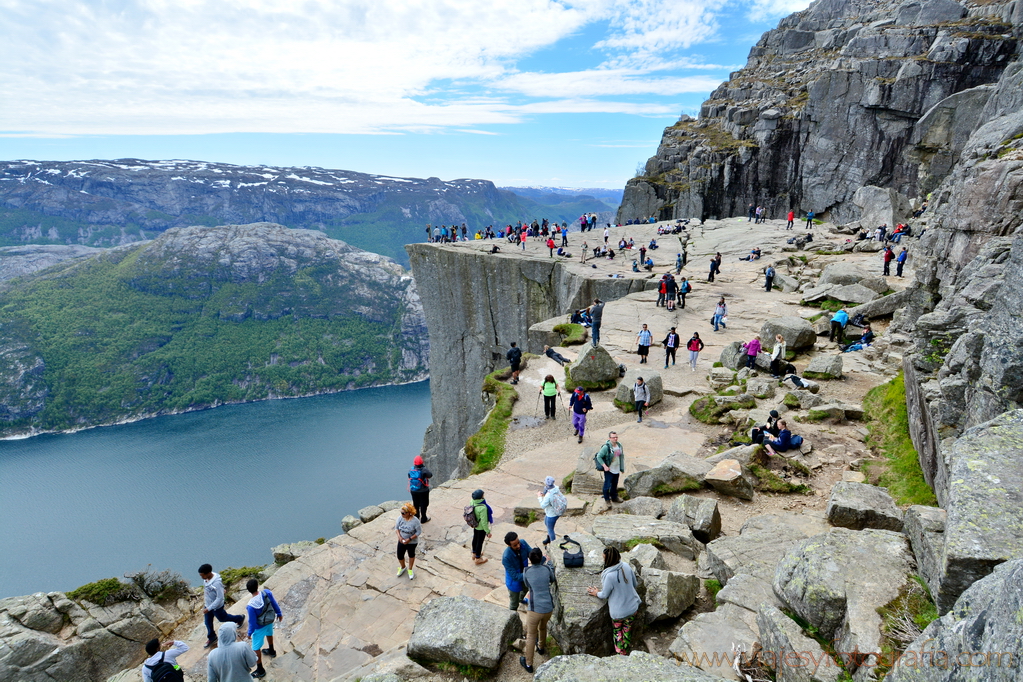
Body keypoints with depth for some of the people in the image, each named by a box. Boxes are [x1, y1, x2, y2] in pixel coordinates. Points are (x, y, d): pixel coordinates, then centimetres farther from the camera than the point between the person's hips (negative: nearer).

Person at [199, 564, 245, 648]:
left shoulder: (217, 583, -40)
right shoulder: (206, 579, -15)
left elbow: (220, 598, -32)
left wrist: (209, 608, -29)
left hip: (217, 607, -7)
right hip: (208, 604, 7)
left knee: (223, 618, 19)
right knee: (208, 622, 20)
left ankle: (240, 619, 45)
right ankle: (212, 638, 44)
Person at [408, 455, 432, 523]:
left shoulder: (411, 470, -9)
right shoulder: (424, 470, -23)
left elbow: (409, 480, 4)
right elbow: (431, 475, -8)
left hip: (414, 491, 4)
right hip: (423, 491, -4)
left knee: (415, 504, 20)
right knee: (423, 505, 13)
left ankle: (416, 517, 33)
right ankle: (423, 519, 24)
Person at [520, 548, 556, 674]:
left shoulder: (526, 572, -9)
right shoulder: (547, 568, -5)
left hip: (535, 610, -3)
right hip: (549, 608, 3)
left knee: (531, 636, 15)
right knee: (543, 627, 32)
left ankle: (528, 664, 25)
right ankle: (541, 648, 56)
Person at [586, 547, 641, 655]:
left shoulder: (610, 576, -32)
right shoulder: (626, 566, -15)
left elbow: (604, 595, -15)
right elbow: (634, 584, 3)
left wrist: (596, 593, 6)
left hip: (618, 612, -5)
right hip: (633, 607, 5)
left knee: (617, 632, 23)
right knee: (627, 631, 25)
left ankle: (621, 654, 38)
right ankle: (627, 652, 42)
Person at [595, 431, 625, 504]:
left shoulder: (619, 446, -1)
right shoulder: (606, 447, -21)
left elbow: (622, 457, 12)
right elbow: (599, 457, -16)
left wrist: (622, 468, 12)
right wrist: (604, 466, -21)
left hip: (617, 470, 6)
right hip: (609, 470, -6)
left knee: (615, 485, 20)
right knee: (607, 485, 4)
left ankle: (614, 497, 38)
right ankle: (607, 499, 24)